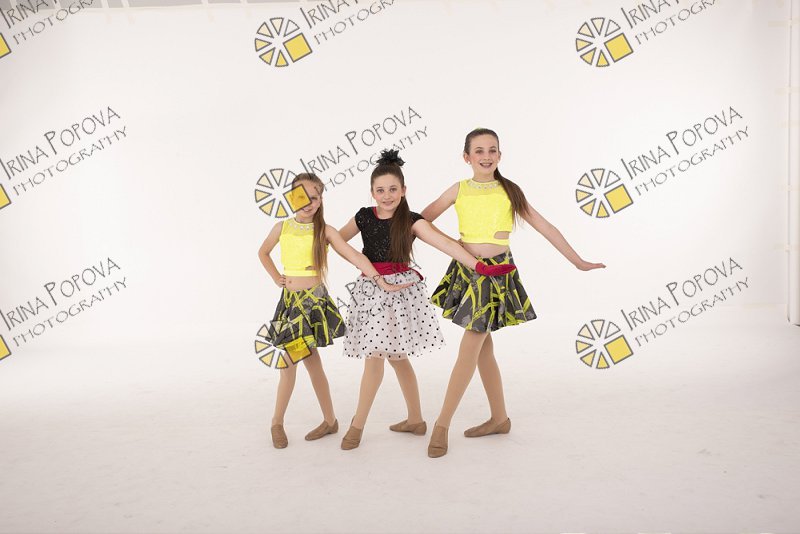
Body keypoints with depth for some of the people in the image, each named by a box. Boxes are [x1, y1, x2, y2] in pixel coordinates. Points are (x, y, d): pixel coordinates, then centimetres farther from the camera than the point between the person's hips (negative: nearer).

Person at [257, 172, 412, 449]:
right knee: (311, 361, 4)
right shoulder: (282, 227, 5)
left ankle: (277, 422, 15)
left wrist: (381, 281, -20)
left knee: (292, 361, -3)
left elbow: (355, 256, -11)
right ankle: (329, 420, 19)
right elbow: (263, 253, 22)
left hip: (315, 299, -3)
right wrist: (277, 278, 9)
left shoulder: (324, 231, -3)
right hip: (290, 299, 3)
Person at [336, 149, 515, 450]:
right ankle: (415, 420, 26)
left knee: (375, 355, -8)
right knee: (396, 355, 11)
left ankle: (358, 424, 7)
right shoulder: (364, 217, 6)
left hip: (401, 289, -4)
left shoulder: (411, 221, -5)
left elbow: (445, 244, -15)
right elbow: (335, 239, 18)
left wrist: (479, 266, -24)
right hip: (371, 289, 4)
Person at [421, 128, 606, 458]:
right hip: (466, 269, 3)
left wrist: (578, 263, 6)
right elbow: (419, 220, 6)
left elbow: (546, 229, 5)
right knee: (482, 346, 10)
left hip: (498, 271, -3)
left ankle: (442, 424, 4)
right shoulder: (459, 190, 4)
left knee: (469, 347, -5)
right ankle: (499, 418, 26)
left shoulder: (509, 191, 1)